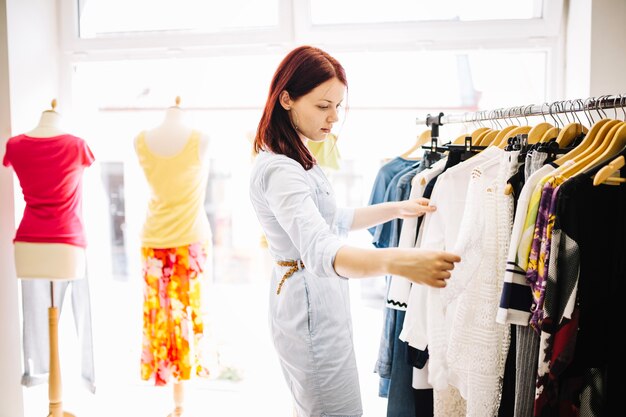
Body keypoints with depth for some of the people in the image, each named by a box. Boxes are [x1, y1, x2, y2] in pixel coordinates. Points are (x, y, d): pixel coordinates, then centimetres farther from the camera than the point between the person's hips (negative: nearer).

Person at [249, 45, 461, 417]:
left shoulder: (294, 160, 8)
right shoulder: (280, 170, -25)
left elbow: (331, 220, 18)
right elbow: (320, 250, -41)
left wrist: (396, 209, 11)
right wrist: (397, 261, -57)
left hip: (317, 303, 10)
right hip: (312, 310, -10)